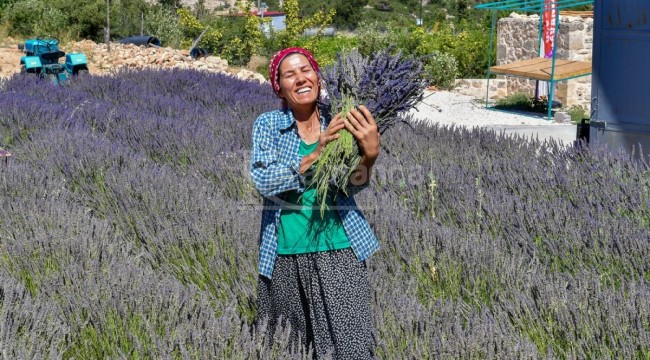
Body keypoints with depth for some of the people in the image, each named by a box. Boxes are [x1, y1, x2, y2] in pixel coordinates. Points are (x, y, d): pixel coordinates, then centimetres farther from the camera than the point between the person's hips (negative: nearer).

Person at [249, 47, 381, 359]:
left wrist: (370, 154, -28)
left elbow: (355, 184, -8)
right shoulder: (268, 124, 0)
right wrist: (316, 154, -23)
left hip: (338, 251, 0)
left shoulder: (337, 124, 2)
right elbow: (264, 182, -14)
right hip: (286, 255, 0)